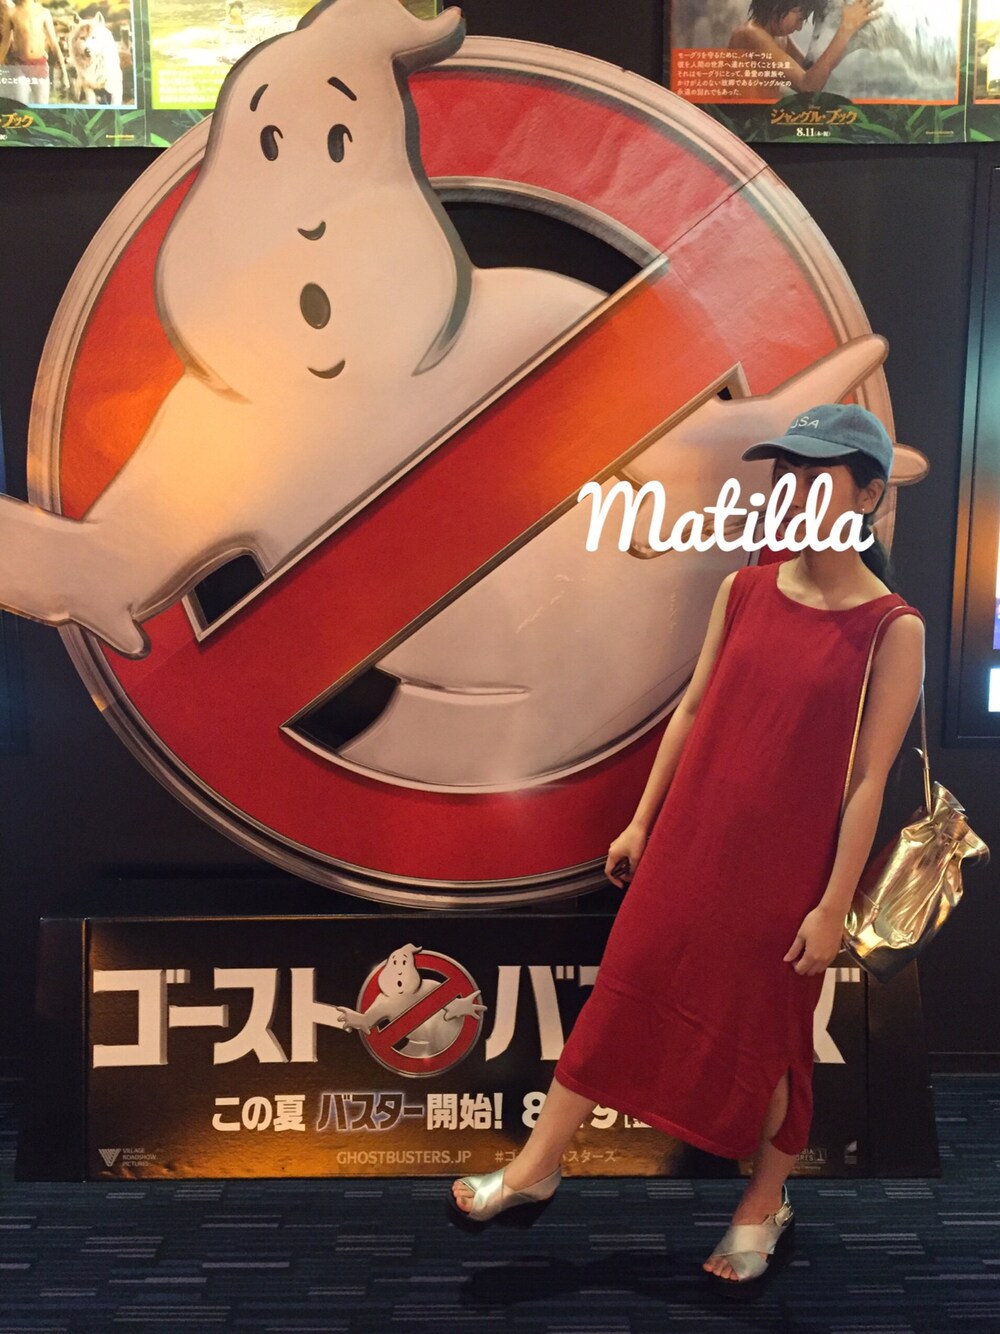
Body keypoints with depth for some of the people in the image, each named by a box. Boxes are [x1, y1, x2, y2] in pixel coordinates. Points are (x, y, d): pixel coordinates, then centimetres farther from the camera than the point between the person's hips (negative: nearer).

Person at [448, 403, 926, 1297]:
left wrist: (834, 904, -10)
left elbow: (869, 777, -10)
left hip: (786, 864, -3)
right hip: (689, 841, 4)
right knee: (623, 994, 10)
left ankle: (766, 1206, 39)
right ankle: (537, 1168, 26)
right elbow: (691, 709, 6)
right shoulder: (742, 591, 1)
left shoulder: (893, 629, -11)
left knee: (767, 1031, 13)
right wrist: (641, 822, 8)